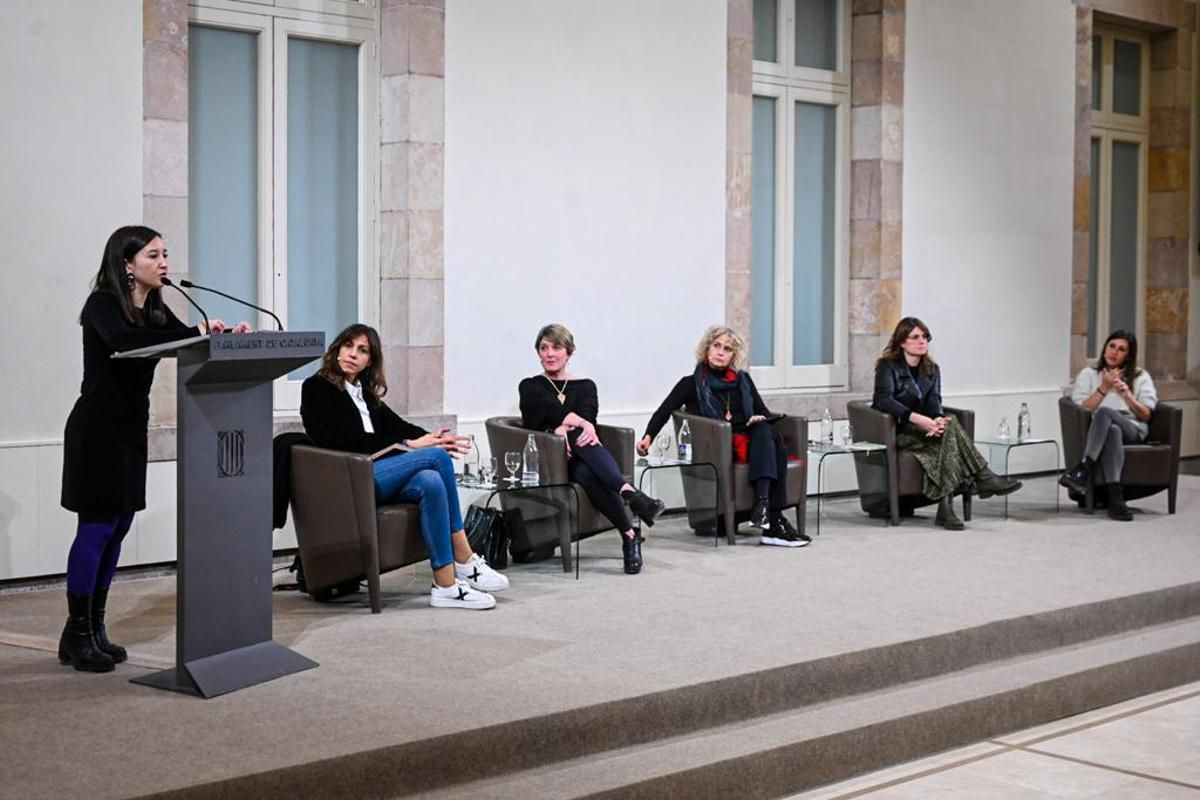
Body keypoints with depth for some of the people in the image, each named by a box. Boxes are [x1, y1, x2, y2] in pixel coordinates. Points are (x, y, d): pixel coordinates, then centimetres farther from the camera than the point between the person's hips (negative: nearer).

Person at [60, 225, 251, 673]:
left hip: (131, 428, 8)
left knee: (118, 528, 9)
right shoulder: (103, 304, -14)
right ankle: (76, 635, 2)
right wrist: (197, 332, -38)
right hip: (97, 429, -8)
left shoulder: (154, 309, 10)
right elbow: (126, 341, -34)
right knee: (96, 528, -6)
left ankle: (95, 628, 17)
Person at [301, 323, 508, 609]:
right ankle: (465, 563, -19)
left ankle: (445, 585, -30)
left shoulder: (365, 392, 23)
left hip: (374, 474, 6)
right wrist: (409, 446, -14)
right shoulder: (316, 388, 1)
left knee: (430, 482, -27)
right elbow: (345, 441, -11)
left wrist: (434, 438, -12)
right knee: (436, 457, -22)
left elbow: (397, 425, 10)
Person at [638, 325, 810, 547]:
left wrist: (761, 418, -4)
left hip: (749, 441, 4)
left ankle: (763, 504, -44)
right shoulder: (692, 383, 11)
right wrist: (648, 436, -17)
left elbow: (764, 412, 21)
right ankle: (773, 521, -42)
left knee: (767, 432, -32)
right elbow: (663, 411, 0)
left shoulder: (742, 380, 23)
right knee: (769, 438, -31)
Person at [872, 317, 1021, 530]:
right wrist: (917, 418, -36)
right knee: (950, 427, -29)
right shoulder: (887, 366, -4)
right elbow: (883, 400, -21)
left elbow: (934, 401, -2)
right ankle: (983, 478, -34)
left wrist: (938, 419, -28)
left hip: (919, 430, 5)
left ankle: (946, 505, -43)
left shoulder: (932, 369, 14)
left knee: (946, 426, -32)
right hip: (895, 431, -5)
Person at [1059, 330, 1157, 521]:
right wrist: (1104, 388, -2)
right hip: (1102, 429, 0)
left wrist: (1127, 395, -4)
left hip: (1133, 429, 0)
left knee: (1104, 412, -36)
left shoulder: (1141, 377, 22)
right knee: (1113, 431, -41)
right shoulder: (1088, 374, 21)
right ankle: (1115, 497, -52)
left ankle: (1082, 470, -45)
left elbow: (1146, 415, 11)